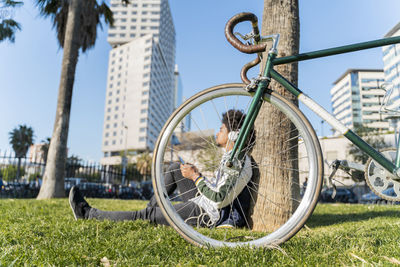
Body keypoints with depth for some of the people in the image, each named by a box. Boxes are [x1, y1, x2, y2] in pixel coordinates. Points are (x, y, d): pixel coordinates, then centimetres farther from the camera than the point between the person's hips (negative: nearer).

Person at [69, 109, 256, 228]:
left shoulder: (237, 161, -20)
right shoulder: (231, 157, 11)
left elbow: (220, 199, -26)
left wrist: (195, 177, -18)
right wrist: (197, 173, 9)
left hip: (210, 215, -10)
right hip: (203, 203, 10)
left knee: (148, 216, -7)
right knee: (176, 168, 13)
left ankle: (87, 214, 4)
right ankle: (152, 206, 18)